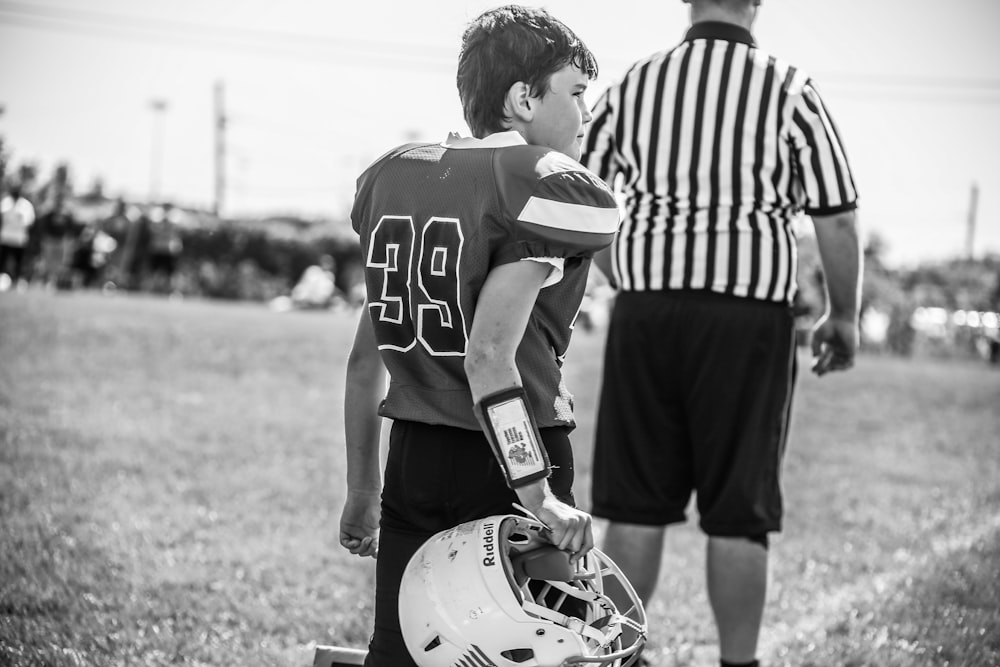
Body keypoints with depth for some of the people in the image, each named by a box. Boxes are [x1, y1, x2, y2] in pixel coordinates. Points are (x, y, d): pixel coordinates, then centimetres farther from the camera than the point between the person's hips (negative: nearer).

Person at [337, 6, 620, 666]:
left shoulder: (393, 173, 10)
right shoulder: (550, 189, -11)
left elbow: (368, 352, 13)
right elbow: (490, 358, -21)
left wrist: (363, 488, 21)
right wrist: (542, 500, -21)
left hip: (411, 460, 7)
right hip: (500, 466, -6)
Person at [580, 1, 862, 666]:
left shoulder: (632, 86, 5)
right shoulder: (791, 93, -4)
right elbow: (838, 221, -5)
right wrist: (844, 316, 9)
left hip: (645, 312, 3)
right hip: (748, 317, -2)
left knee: (637, 503, 9)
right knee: (739, 512, 4)